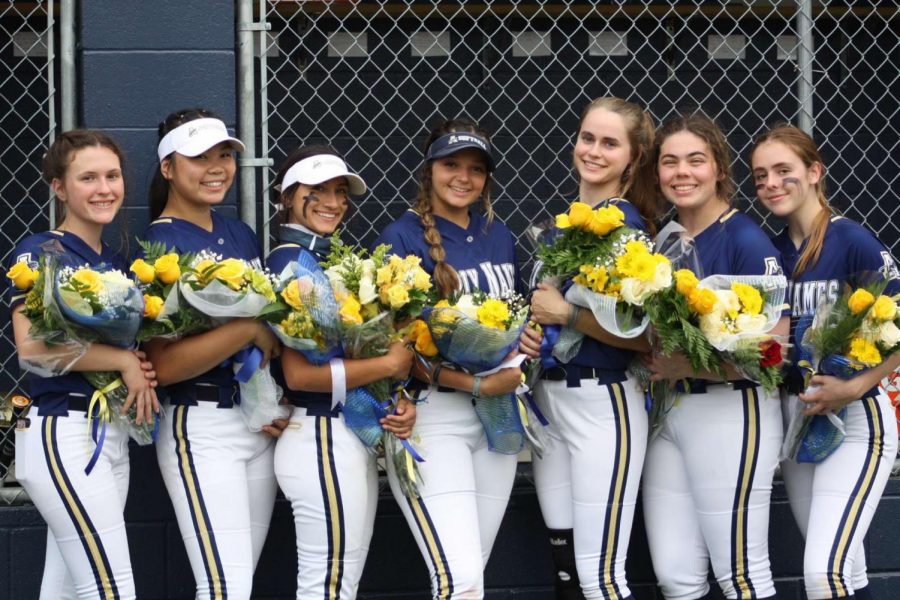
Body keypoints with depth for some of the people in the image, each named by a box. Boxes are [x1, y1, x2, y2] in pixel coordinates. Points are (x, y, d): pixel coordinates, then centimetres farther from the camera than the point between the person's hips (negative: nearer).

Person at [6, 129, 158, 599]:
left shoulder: (117, 262, 16)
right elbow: (32, 346, -19)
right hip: (63, 433, -8)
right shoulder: (39, 253, -7)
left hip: (113, 433, 8)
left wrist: (141, 374, 0)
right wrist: (124, 361, -13)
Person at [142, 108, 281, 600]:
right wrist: (250, 329, -22)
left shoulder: (242, 236, 12)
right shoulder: (159, 246, -10)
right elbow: (164, 365, -19)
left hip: (262, 424, 7)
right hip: (200, 426, -7)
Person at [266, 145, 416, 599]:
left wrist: (399, 402, -4)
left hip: (350, 438, 9)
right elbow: (299, 373, -20)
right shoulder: (291, 262, -12)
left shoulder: (331, 259, 14)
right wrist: (390, 364, -14)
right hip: (322, 441, -9)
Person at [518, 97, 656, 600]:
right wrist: (530, 331, 4)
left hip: (603, 402, -8)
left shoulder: (627, 226, -11)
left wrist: (568, 314, -17)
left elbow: (647, 337, -18)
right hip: (548, 398, 8)